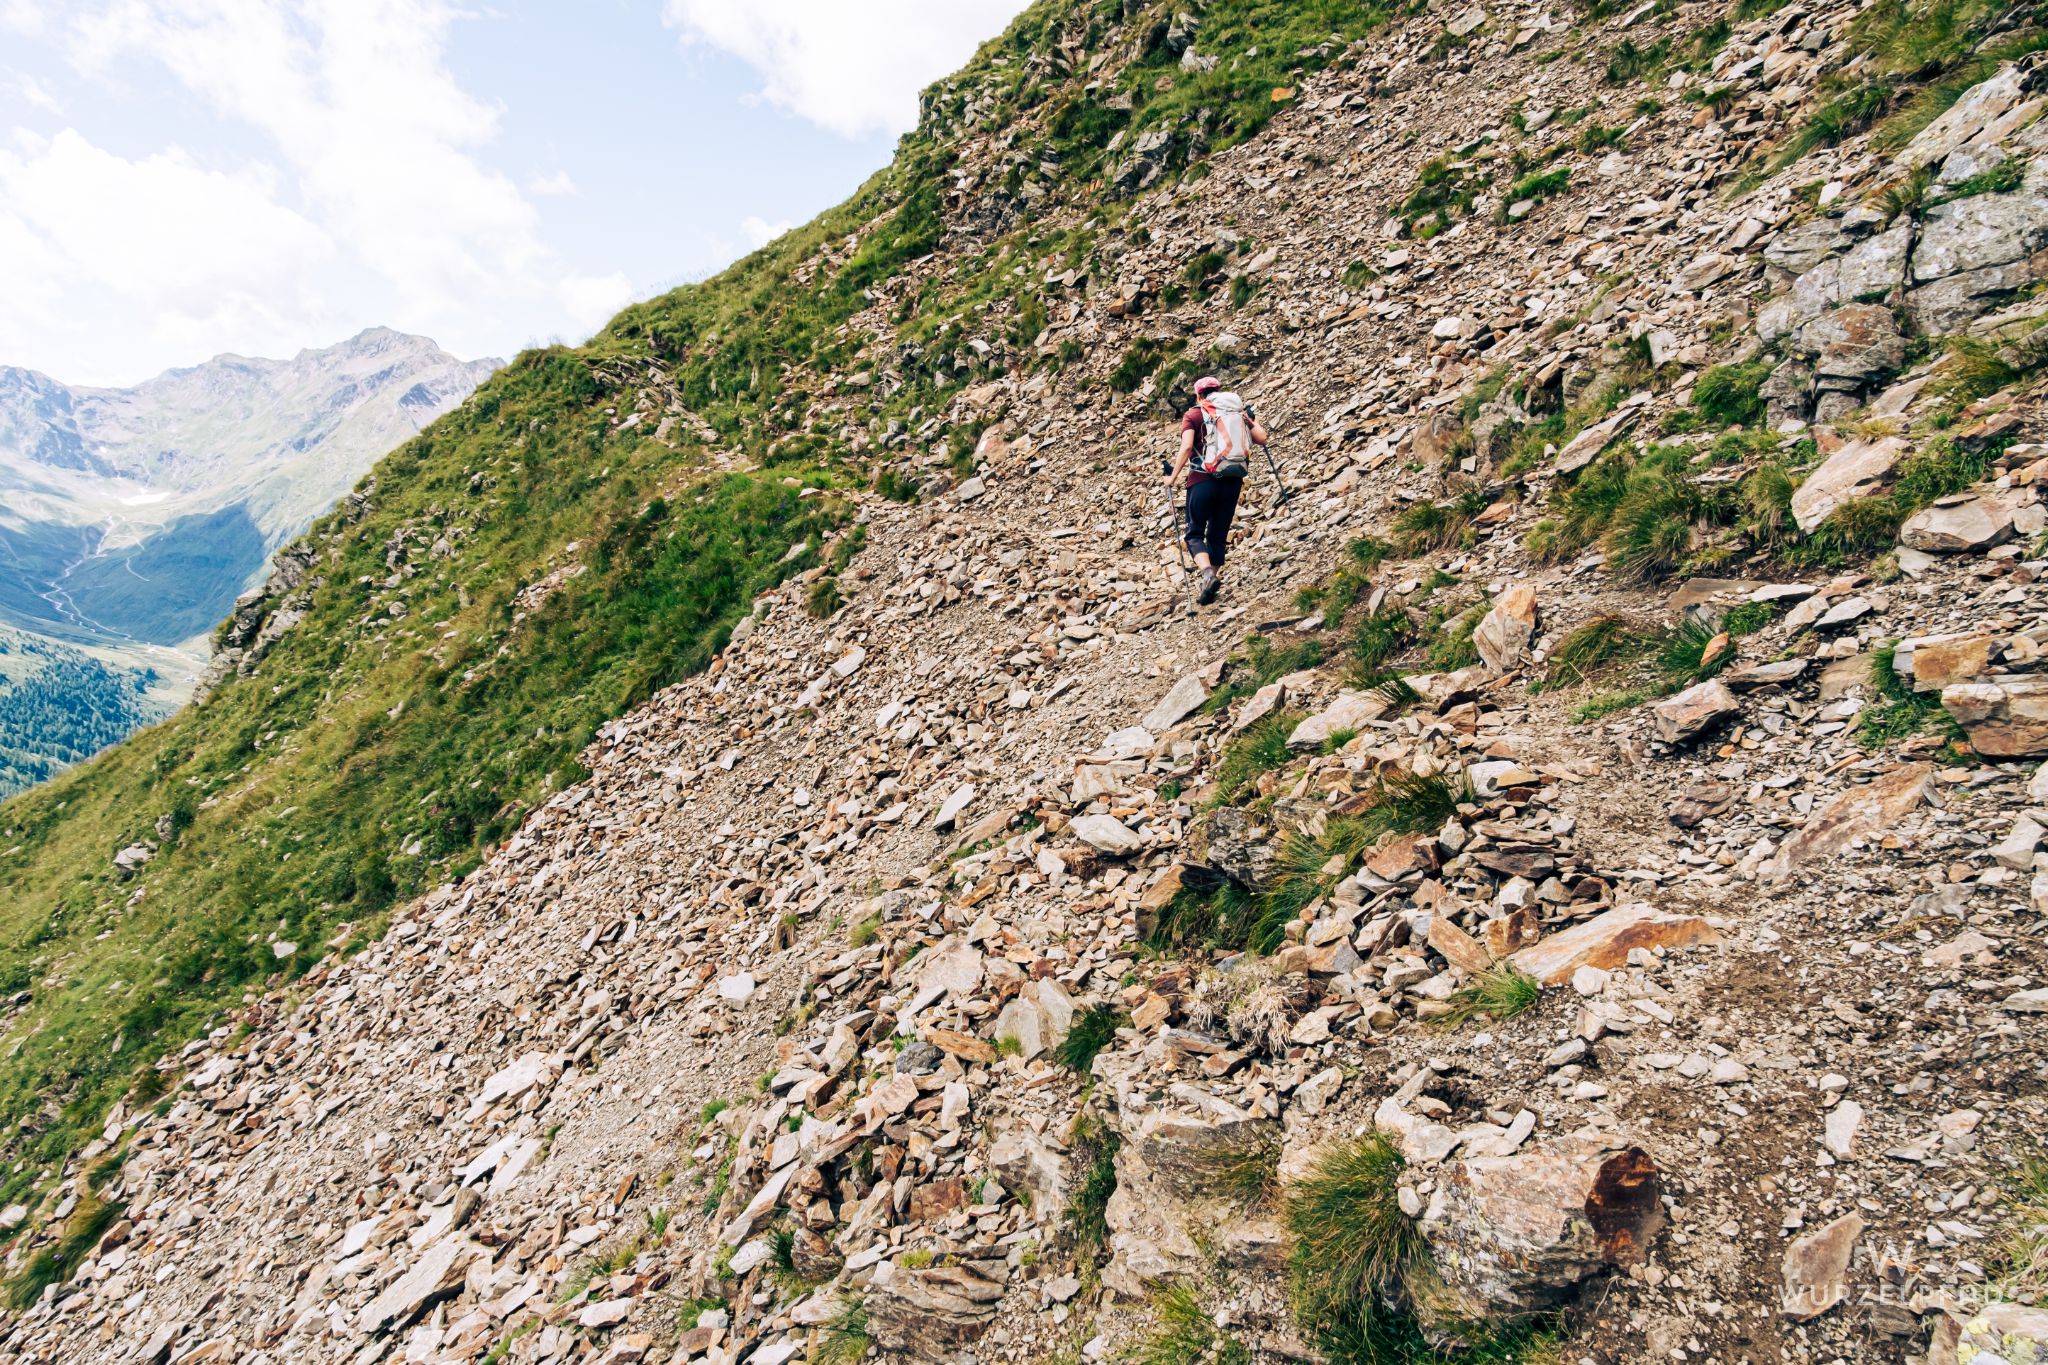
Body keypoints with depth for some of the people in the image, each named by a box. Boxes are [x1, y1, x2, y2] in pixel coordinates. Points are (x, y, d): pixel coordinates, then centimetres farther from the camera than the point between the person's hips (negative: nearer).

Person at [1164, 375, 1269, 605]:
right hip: (1233, 481, 4)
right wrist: (1252, 421, 25)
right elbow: (1261, 439, 5)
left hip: (1203, 480, -3)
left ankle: (1207, 573, -22)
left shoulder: (1194, 414, 2)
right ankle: (1212, 578, 14)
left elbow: (1186, 447, -12)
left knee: (1195, 533, 2)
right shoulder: (1241, 411, 12)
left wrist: (1173, 477, -4)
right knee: (1219, 534, 14)